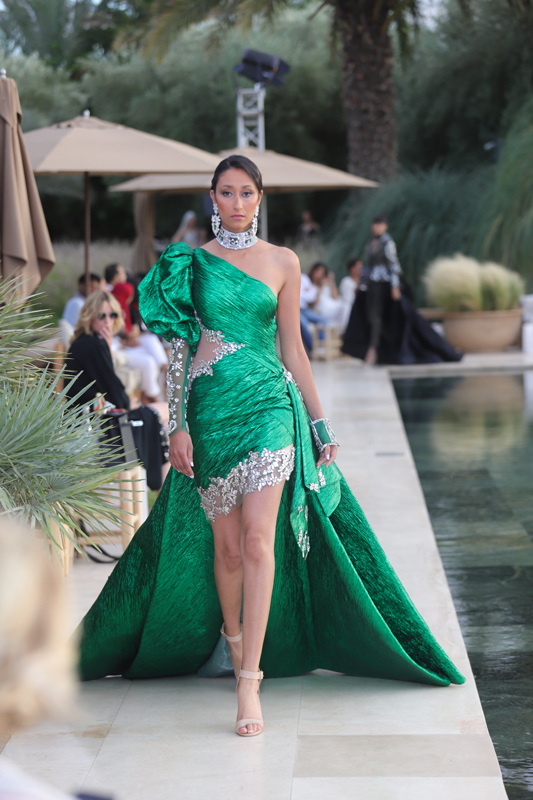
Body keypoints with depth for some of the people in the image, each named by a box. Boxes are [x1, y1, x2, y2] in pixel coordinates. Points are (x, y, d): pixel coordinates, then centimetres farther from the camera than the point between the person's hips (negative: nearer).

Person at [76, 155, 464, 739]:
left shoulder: (282, 262, 7)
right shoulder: (191, 263, 6)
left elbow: (293, 348, 12)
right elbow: (179, 346, 6)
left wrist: (319, 422, 12)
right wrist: (177, 424, -1)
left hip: (269, 405, -1)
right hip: (210, 409, 1)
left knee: (259, 540, -13)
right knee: (226, 545, 6)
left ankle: (249, 683, -14)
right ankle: (235, 646, 30)